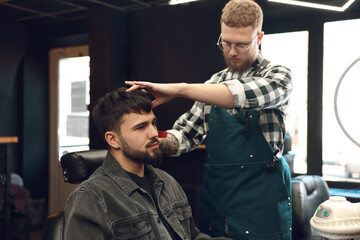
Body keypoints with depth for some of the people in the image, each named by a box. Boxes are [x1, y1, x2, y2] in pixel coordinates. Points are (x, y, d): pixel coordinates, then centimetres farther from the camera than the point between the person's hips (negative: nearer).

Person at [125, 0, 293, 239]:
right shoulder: (213, 84, 11)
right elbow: (187, 134, 6)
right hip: (214, 193, 4)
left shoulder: (278, 75, -4)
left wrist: (179, 89, -32)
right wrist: (158, 139, -16)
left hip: (260, 198, -4)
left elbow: (248, 94, -27)